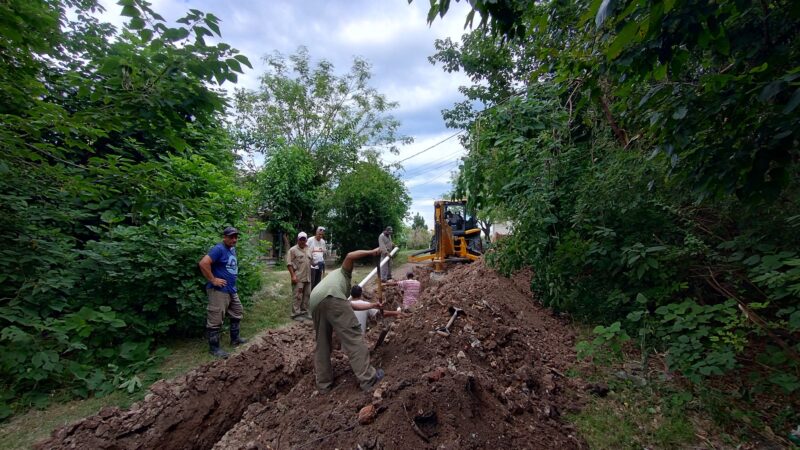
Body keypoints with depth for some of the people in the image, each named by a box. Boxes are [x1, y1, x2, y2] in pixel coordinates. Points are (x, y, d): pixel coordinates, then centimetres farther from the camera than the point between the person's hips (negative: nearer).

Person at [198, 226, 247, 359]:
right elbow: (203, 263, -28)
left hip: (232, 290, 10)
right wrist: (213, 280, -22)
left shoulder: (233, 249, 11)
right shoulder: (219, 249, -17)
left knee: (237, 314, 20)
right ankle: (214, 347, 12)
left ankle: (235, 339, 34)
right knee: (216, 319, 0)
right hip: (219, 291, -10)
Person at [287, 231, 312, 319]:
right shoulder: (293, 250, -4)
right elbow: (289, 264, -10)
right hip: (298, 278, -6)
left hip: (308, 278, 6)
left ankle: (304, 312, 22)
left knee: (307, 295, 11)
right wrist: (293, 275, -16)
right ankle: (296, 314, 4)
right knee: (298, 296, -5)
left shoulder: (309, 250, 15)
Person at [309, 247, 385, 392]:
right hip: (330, 297, -8)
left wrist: (372, 305, 46)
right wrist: (371, 252, 13)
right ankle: (368, 378, -7)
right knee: (352, 336, -6)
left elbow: (350, 306, 42)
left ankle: (323, 384, 23)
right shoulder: (343, 272, 31)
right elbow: (350, 256, 9)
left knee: (322, 344, 18)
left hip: (315, 303, 8)